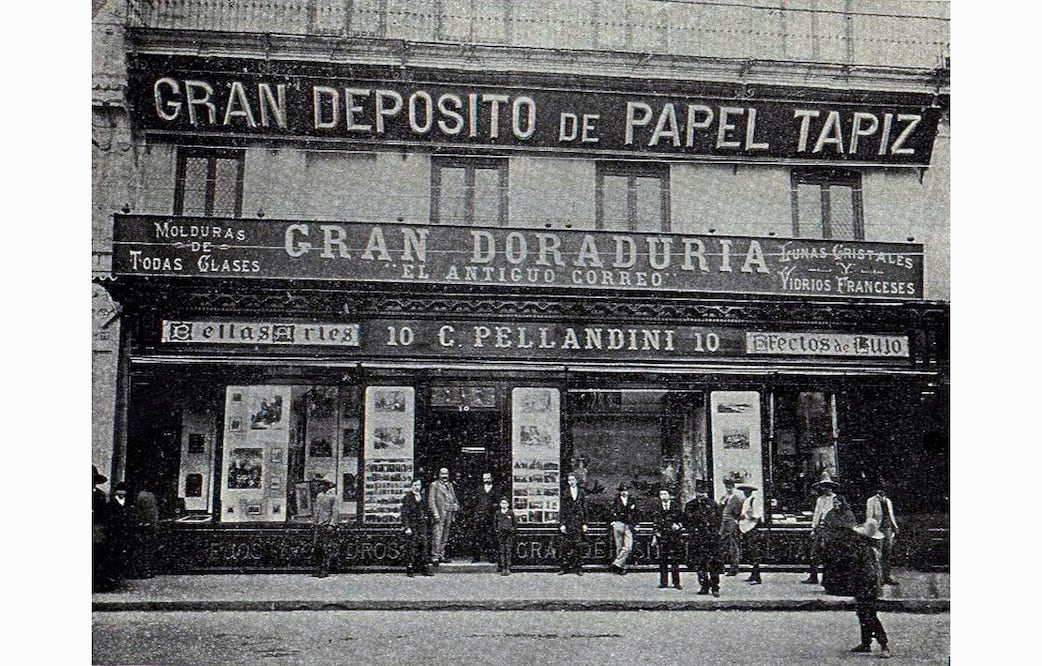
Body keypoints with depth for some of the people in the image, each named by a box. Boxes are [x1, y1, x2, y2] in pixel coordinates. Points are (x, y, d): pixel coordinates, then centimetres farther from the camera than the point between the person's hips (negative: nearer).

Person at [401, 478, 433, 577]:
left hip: (422, 525, 6)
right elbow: (404, 513, -10)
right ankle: (410, 570, 1)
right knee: (411, 547, -5)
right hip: (412, 526, -5)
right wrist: (406, 527, -16)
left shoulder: (422, 497, 12)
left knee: (424, 546, 4)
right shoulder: (408, 497, -6)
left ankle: (425, 569, 7)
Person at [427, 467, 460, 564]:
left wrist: (456, 505, 9)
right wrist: (435, 513, -14)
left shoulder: (450, 485, 18)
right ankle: (434, 556, -10)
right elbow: (431, 500, -7)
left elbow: (454, 499, 26)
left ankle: (441, 555, 14)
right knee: (438, 536, -12)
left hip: (449, 514, 6)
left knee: (445, 537, 8)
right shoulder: (434, 485, -1)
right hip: (440, 514, -6)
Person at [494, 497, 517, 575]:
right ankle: (502, 568, 2)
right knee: (501, 551, -1)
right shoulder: (497, 513, 8)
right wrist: (496, 529, 5)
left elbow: (515, 523, 10)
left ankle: (507, 568, -3)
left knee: (508, 551, -4)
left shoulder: (511, 513, 5)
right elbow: (494, 523, 17)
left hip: (509, 534, -1)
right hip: (500, 534, 1)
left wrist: (513, 529, -2)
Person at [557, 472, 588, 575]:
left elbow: (584, 509, 9)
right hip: (568, 522, -1)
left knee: (578, 545, 0)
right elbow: (562, 510, 3)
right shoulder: (565, 493, 6)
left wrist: (584, 523, 3)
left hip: (578, 522, 1)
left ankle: (578, 568, 6)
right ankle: (564, 568, 4)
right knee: (565, 545, -2)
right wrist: (562, 524, -5)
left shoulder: (581, 493, 9)